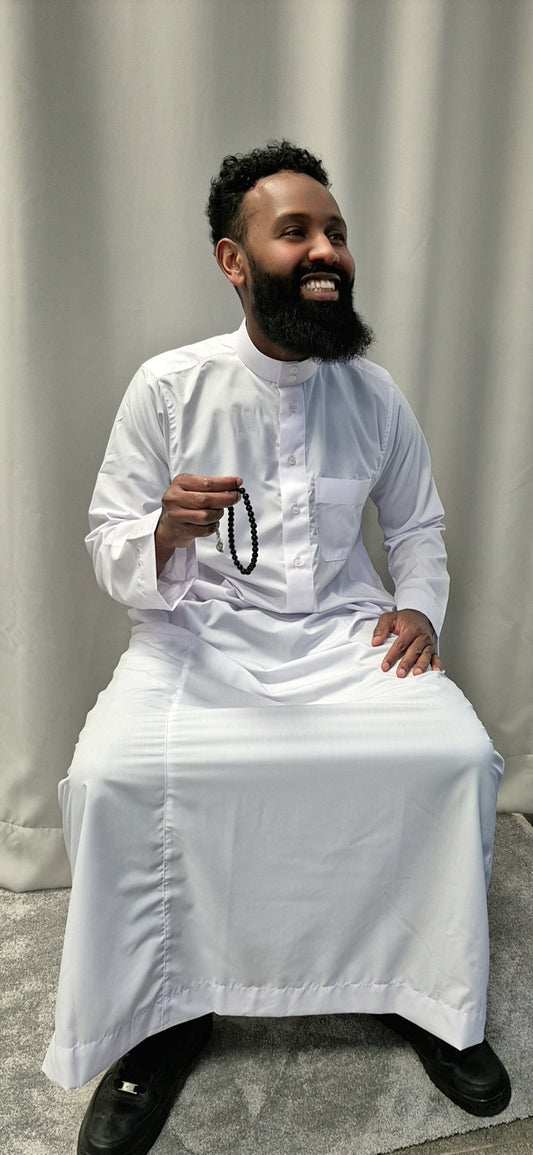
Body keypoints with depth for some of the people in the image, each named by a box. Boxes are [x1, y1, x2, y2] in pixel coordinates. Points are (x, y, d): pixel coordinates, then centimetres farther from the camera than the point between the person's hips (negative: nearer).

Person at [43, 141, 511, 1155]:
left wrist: (419, 607, 0)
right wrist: (164, 533, -25)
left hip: (345, 629, 3)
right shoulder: (169, 386, -4)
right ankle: (158, 1015, 2)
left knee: (460, 756, -20)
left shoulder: (374, 394, 5)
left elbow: (417, 524, 18)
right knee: (111, 776, -26)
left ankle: (426, 993, 7)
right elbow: (110, 552, -3)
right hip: (198, 629, -1)